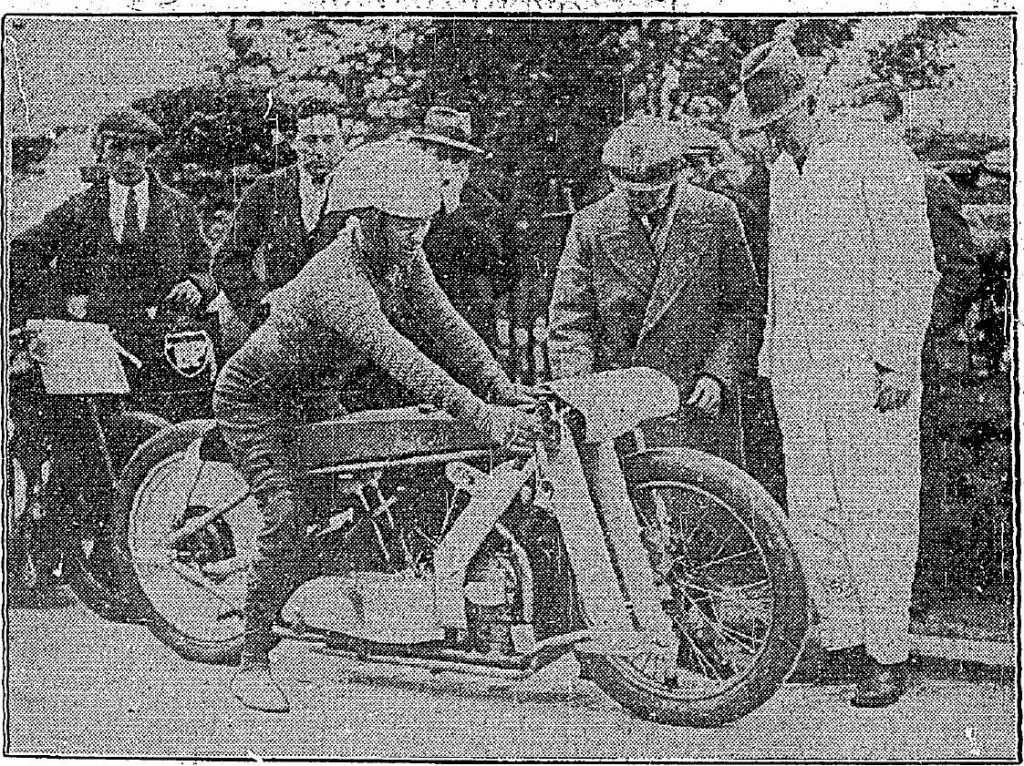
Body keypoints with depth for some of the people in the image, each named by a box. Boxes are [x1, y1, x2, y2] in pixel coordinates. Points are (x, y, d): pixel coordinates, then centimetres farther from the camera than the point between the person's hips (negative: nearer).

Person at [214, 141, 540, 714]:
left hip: (325, 391, 8)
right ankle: (253, 664, -13)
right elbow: (396, 356, -45)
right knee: (287, 516, -22)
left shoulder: (405, 259, -6)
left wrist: (509, 394, -21)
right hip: (257, 397, -8)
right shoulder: (337, 274, -34)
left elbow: (448, 329, -9)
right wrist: (481, 415, -52)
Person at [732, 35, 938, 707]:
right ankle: (842, 642, 17)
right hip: (798, 366, 8)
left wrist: (897, 358, -15)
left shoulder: (877, 152, -6)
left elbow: (913, 266, -10)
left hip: (867, 366, -7)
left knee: (876, 508, -5)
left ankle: (890, 656, 3)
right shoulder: (785, 168, 17)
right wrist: (773, 354, 22)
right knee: (811, 507, 7)